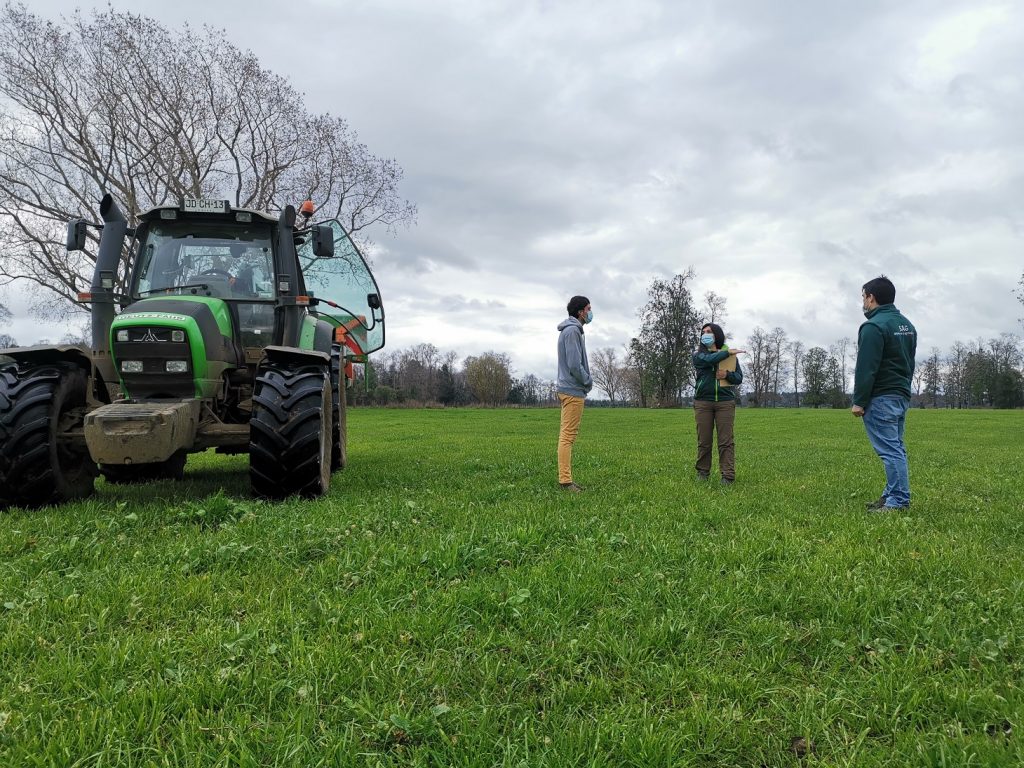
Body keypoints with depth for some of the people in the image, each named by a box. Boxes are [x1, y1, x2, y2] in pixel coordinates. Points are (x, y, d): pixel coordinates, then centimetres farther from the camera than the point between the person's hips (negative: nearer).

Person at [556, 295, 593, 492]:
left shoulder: (573, 330, 18)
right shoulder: (572, 330, -14)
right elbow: (574, 365, -20)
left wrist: (586, 381, 10)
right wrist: (588, 381, -6)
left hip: (570, 389, 10)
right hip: (573, 391, -10)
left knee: (568, 435, 10)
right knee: (568, 436, -9)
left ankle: (566, 479, 14)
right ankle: (565, 481, -8)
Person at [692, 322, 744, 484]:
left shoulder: (731, 354, 12)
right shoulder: (698, 353, 9)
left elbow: (739, 378, 9)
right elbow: (707, 360, -14)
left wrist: (728, 375, -11)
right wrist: (727, 353, -12)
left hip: (725, 402, 0)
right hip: (703, 402, 0)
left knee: (726, 441, -5)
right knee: (704, 441, 2)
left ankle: (728, 475, -4)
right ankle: (702, 472, 13)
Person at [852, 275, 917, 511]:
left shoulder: (874, 326, -15)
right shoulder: (907, 325, 16)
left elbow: (866, 369, -18)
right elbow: (909, 364, 19)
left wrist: (859, 401, -14)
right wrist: (903, 390, 21)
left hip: (881, 398, -10)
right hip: (902, 395, 10)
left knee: (890, 450, -9)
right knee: (896, 448, 13)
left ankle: (899, 501, -8)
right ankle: (893, 495, 17)